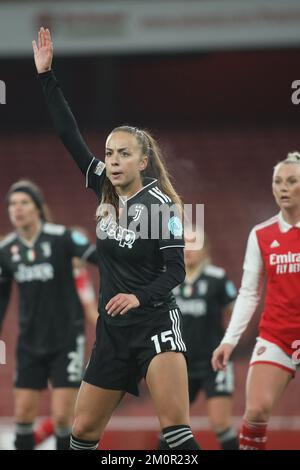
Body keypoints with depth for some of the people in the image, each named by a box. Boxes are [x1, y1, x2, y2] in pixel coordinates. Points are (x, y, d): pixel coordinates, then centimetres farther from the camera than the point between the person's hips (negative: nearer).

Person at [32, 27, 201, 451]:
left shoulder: (161, 205, -11)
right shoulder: (106, 193, 5)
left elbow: (175, 271, -10)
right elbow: (71, 137, 5)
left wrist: (139, 297, -28)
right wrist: (46, 75, 2)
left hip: (155, 324, -6)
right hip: (112, 330, 6)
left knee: (175, 426, -20)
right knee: (84, 429, 9)